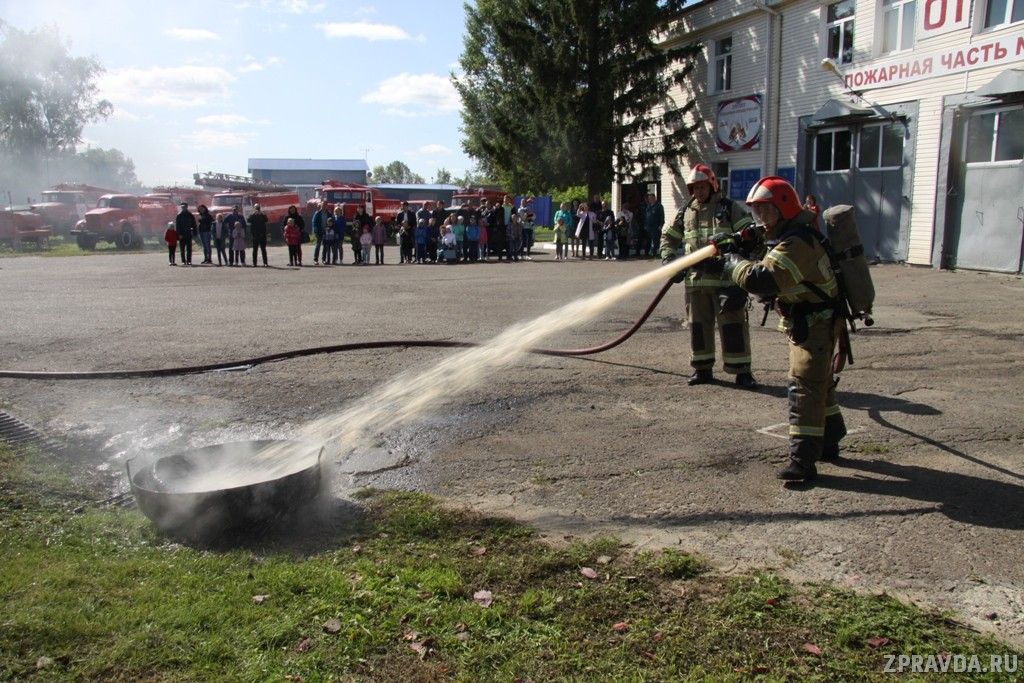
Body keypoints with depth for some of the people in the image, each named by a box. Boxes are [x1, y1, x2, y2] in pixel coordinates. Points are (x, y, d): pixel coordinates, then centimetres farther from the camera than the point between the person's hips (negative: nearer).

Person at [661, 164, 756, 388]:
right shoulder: (686, 212, 13)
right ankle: (702, 369, 22)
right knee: (698, 324, 10)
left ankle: (741, 371, 2)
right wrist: (668, 259, 7)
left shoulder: (730, 208, 1)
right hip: (695, 279, 5)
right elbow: (668, 237, 22)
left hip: (725, 277, -4)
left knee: (732, 323, -5)